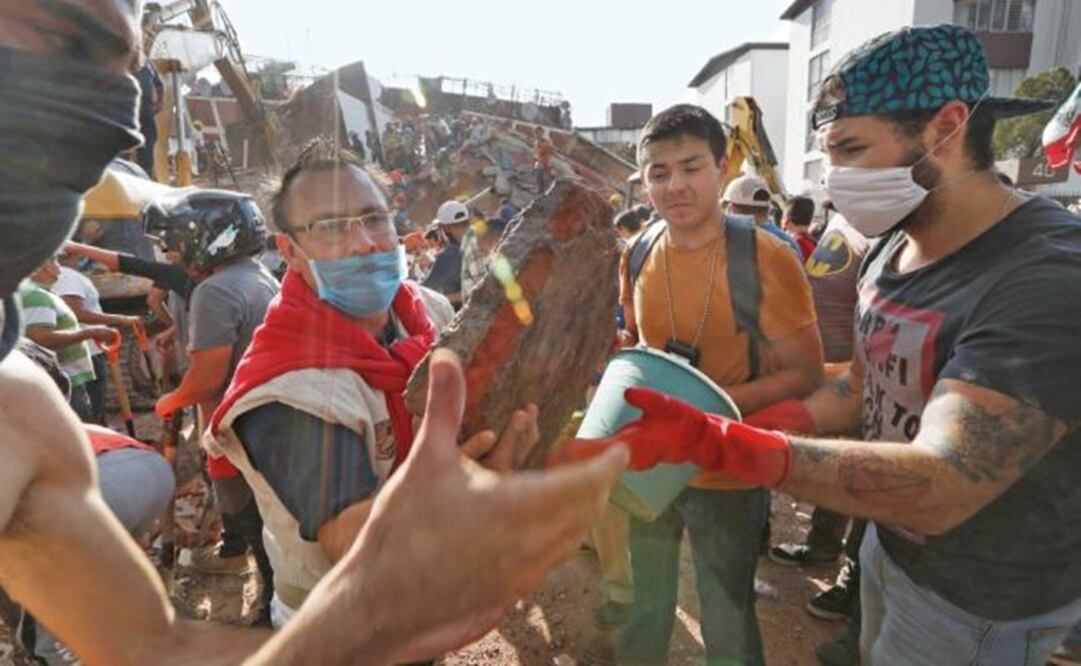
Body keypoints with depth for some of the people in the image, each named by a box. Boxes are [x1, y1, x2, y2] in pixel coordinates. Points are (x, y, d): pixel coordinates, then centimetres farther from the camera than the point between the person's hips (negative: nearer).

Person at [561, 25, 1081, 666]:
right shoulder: (891, 248, -2)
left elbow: (942, 486, -39)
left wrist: (715, 442, -47)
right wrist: (753, 426, -10)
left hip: (979, 601, -7)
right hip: (888, 544, 7)